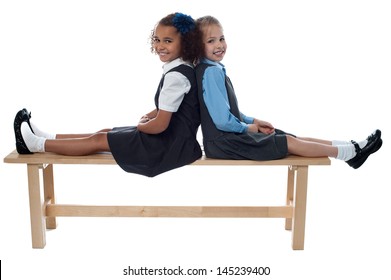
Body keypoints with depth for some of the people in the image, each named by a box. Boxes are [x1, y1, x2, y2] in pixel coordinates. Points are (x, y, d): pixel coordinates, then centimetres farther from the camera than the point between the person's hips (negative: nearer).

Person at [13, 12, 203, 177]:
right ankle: (47, 137, 23)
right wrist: (148, 117, 5)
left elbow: (160, 125, -23)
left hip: (169, 143, -9)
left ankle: (37, 144, 9)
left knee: (99, 140, -2)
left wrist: (140, 125, -3)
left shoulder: (176, 76, -24)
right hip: (173, 135, 9)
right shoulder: (184, 68, 7)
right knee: (105, 133, 13)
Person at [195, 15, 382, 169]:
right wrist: (248, 127, -7)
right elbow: (222, 120, -25)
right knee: (289, 143, -7)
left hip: (229, 134, 9)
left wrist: (252, 121, 10)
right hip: (222, 142, -9)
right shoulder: (211, 72, -21)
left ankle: (350, 147, 7)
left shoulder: (214, 69, 12)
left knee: (290, 138, 5)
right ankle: (350, 153, 2)